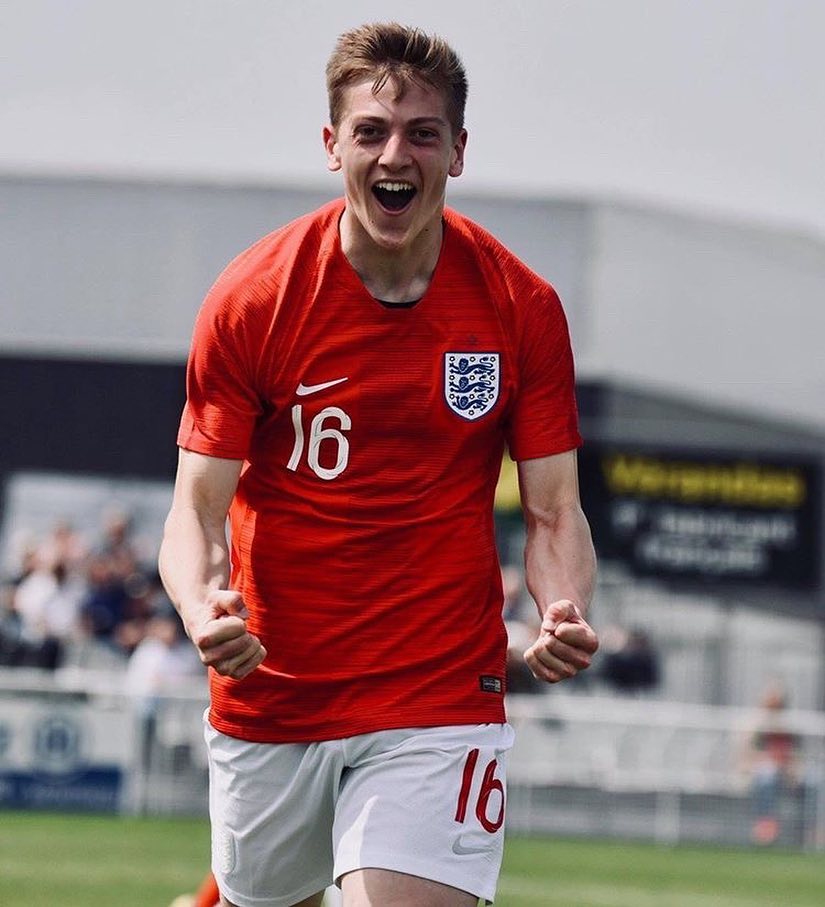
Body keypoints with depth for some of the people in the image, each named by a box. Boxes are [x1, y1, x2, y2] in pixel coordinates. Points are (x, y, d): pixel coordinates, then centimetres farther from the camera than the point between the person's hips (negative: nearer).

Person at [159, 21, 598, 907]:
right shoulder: (250, 299, -7)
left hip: (441, 695, -1)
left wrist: (564, 614, -21)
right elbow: (199, 506, -6)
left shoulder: (522, 308, -4)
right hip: (267, 694, 1)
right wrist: (202, 610, -27)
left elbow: (553, 510, 1)